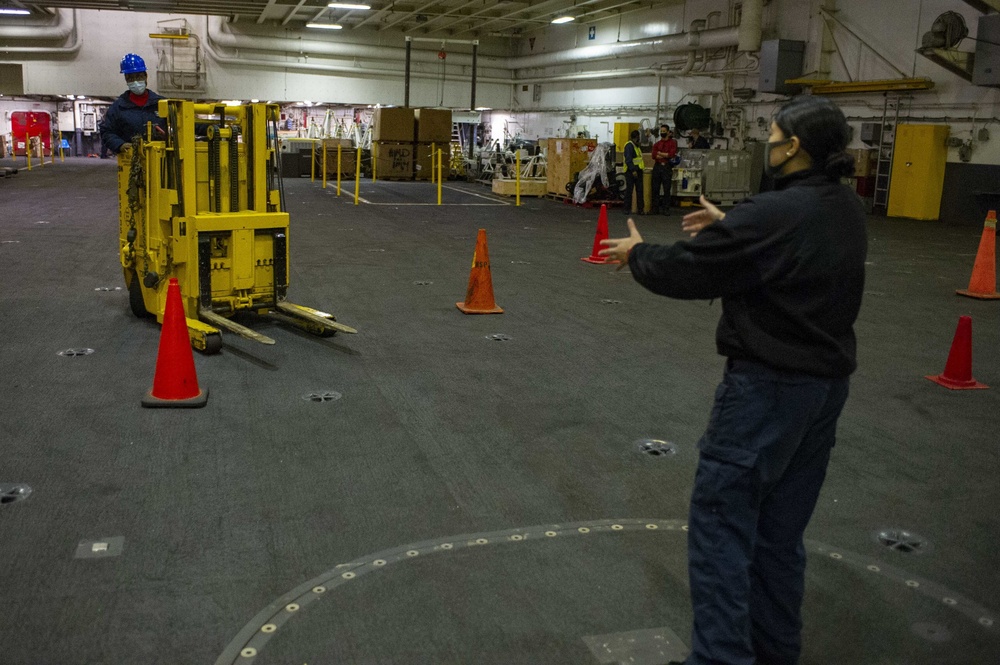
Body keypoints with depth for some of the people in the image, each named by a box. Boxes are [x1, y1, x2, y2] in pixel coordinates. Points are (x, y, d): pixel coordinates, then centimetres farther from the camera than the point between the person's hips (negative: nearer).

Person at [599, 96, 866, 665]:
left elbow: (684, 271, -13)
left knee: (721, 522, 1)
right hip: (827, 383, 9)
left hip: (768, 386, -9)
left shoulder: (771, 214, -22)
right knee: (781, 529, 18)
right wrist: (729, 225, 28)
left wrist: (637, 252, 6)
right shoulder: (848, 210, 4)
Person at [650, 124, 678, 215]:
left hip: (667, 167, -4)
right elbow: (654, 155, -2)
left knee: (666, 189, -3)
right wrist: (665, 155, -10)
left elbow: (672, 154, -11)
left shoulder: (672, 143, 4)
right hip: (657, 167, 4)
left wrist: (660, 153, -3)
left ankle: (666, 209, 0)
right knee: (655, 189, 4)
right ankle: (655, 208, 10)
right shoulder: (656, 144, 13)